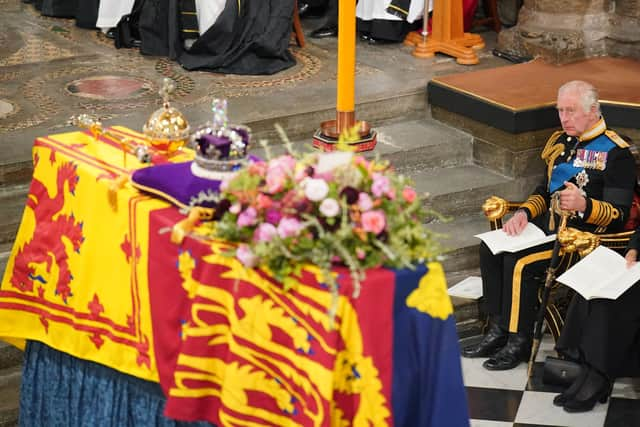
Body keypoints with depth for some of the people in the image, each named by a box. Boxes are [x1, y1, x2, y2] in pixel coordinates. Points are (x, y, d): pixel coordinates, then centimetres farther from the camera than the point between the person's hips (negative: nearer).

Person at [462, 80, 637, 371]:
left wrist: (584, 204, -33)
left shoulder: (615, 153, -10)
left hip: (585, 233, -8)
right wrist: (524, 213, 2)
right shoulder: (561, 142, 15)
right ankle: (499, 329, -6)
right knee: (490, 249, -11)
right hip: (550, 223, 8)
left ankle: (519, 341, -14)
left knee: (520, 261, -27)